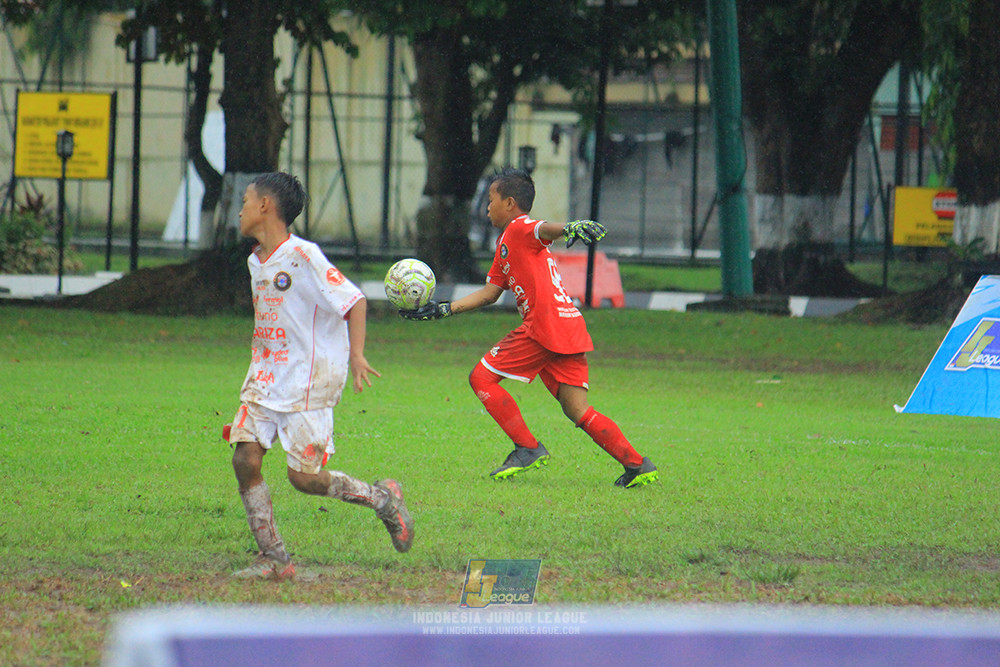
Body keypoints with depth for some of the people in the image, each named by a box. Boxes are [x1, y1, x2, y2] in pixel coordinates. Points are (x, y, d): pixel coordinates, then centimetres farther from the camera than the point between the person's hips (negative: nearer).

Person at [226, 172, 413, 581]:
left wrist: (356, 355, -23)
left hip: (310, 381, -7)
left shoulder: (303, 257, -15)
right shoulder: (256, 262, 10)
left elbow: (353, 301, -15)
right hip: (264, 378, 7)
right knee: (244, 459, -8)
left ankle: (382, 499, 17)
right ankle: (274, 559, -1)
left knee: (303, 477, -8)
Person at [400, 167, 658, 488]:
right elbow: (489, 293, 31)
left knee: (482, 378, 0)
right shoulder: (504, 246, 29)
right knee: (579, 412, 6)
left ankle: (528, 448, -4)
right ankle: (637, 464, -2)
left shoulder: (519, 229, 0)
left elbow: (546, 229, -23)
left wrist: (572, 227, -46)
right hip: (570, 330, 9)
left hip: (545, 326, -9)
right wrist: (441, 310, 30)